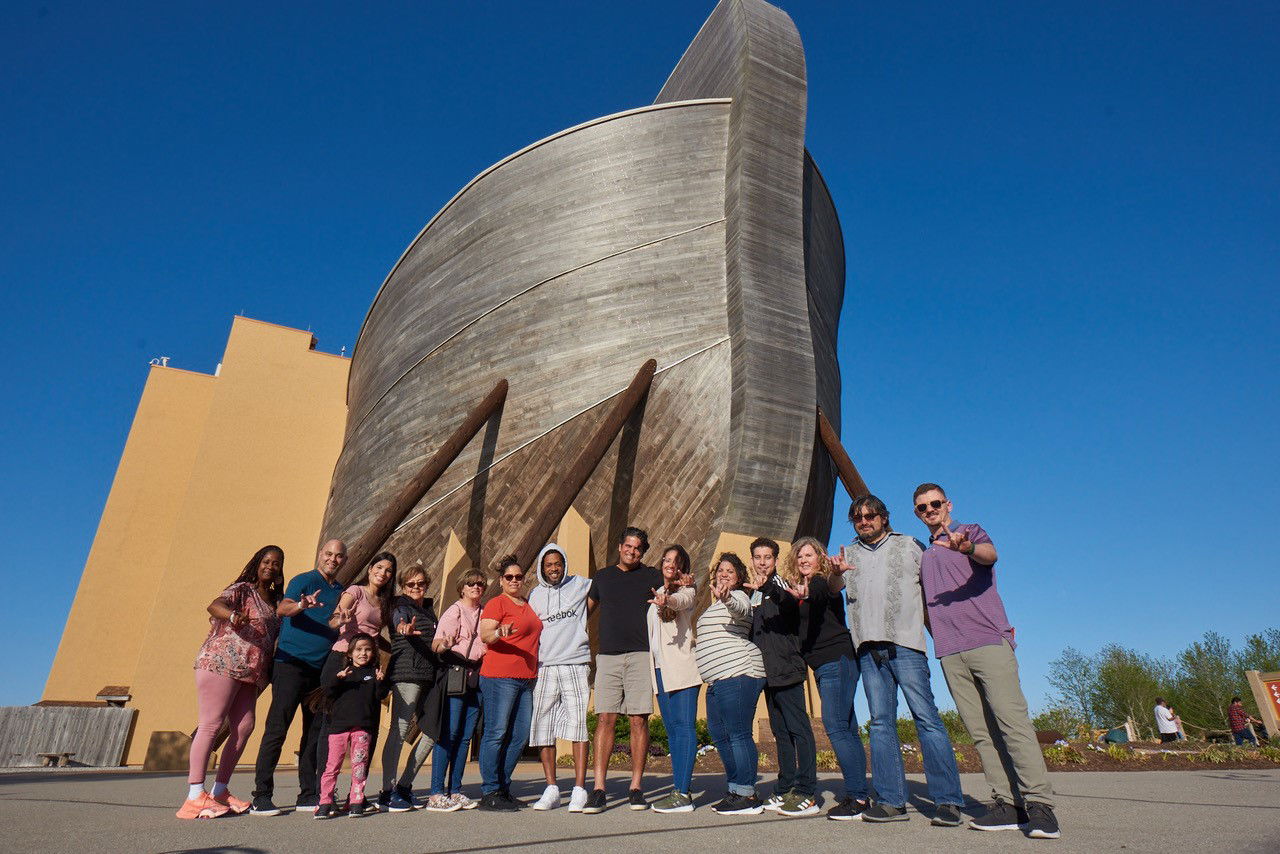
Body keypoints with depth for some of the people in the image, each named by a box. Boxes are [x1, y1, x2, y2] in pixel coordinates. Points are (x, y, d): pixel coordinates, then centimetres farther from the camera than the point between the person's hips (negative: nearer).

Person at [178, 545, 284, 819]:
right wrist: (233, 615, -42)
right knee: (211, 724, -8)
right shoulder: (242, 589, -1)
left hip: (250, 673, 7)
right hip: (222, 662, -7)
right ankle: (195, 795, -6)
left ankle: (220, 791, 12)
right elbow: (214, 606, -19)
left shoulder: (274, 601, 20)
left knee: (244, 727, 2)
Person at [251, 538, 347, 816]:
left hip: (322, 669, 7)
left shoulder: (341, 592, 15)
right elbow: (282, 608, -21)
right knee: (277, 730, -4)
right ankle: (261, 797, 4)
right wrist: (301, 605, -42)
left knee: (315, 733, 9)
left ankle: (309, 794, 16)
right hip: (292, 664, -6)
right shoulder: (304, 581, -4)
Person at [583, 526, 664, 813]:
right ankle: (598, 790, 0)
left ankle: (636, 788, 9)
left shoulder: (653, 577, 10)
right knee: (604, 719, -4)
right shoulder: (603, 577, 16)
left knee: (639, 720, -1)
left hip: (641, 655, -1)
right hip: (607, 655, 1)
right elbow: (586, 609, 24)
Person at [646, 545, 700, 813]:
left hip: (681, 666, -7)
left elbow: (680, 601, -23)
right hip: (659, 667, 7)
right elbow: (651, 631, 20)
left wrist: (666, 600, -44)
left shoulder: (687, 591, 0)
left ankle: (682, 794, -9)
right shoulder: (657, 594, 20)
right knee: (671, 728, 8)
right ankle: (682, 788, 14)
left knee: (683, 726, -9)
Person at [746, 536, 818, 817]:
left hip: (786, 669, -8)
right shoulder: (755, 593, 18)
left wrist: (767, 587, -48)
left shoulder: (781, 585, -4)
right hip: (767, 672, 8)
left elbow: (789, 602, -30)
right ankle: (785, 789, 19)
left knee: (798, 728, -6)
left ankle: (807, 794, -4)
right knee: (780, 730, 12)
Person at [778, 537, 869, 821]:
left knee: (835, 726, -14)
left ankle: (857, 796, -11)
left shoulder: (822, 581, -6)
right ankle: (857, 794, 14)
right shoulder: (806, 588, 19)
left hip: (836, 659, -9)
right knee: (846, 728, 10)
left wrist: (806, 592, -53)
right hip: (823, 665, 9)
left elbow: (820, 592, -30)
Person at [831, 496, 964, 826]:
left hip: (904, 643, -3)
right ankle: (891, 801, 7)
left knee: (926, 718, -7)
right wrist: (835, 571, -14)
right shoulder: (850, 555, 19)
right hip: (868, 647, 3)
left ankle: (948, 801, -2)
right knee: (881, 723, 3)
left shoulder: (909, 546, 12)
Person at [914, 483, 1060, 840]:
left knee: (1012, 720, -12)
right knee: (981, 730, 2)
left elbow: (989, 555, -16)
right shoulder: (923, 554, 23)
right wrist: (936, 632, 12)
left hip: (988, 640, -5)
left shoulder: (971, 531, 8)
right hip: (950, 652, 5)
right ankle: (1007, 804, 5)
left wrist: (966, 548, -38)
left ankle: (1039, 804, -11)